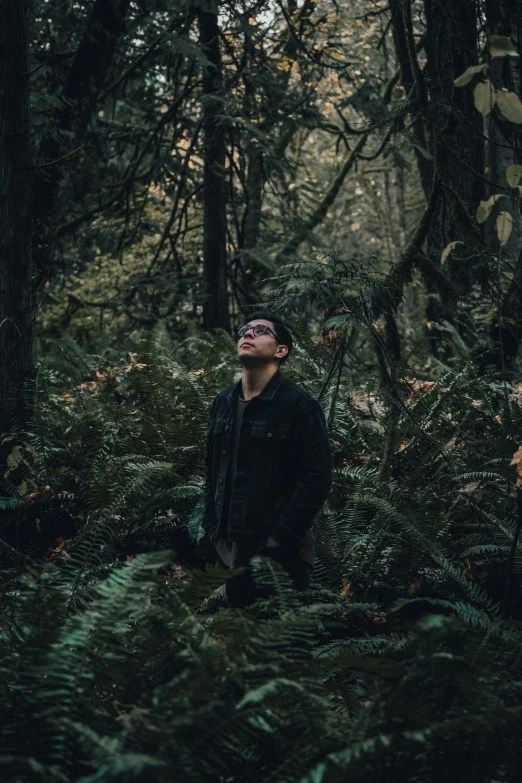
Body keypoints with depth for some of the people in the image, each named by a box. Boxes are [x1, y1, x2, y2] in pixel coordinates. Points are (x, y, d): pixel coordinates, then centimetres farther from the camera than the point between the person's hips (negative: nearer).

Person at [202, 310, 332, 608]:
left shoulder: (299, 404, -9)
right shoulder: (223, 403, 11)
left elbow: (317, 479, -14)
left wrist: (279, 538, -16)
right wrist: (213, 528, 8)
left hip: (280, 553, -6)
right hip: (231, 550, 6)